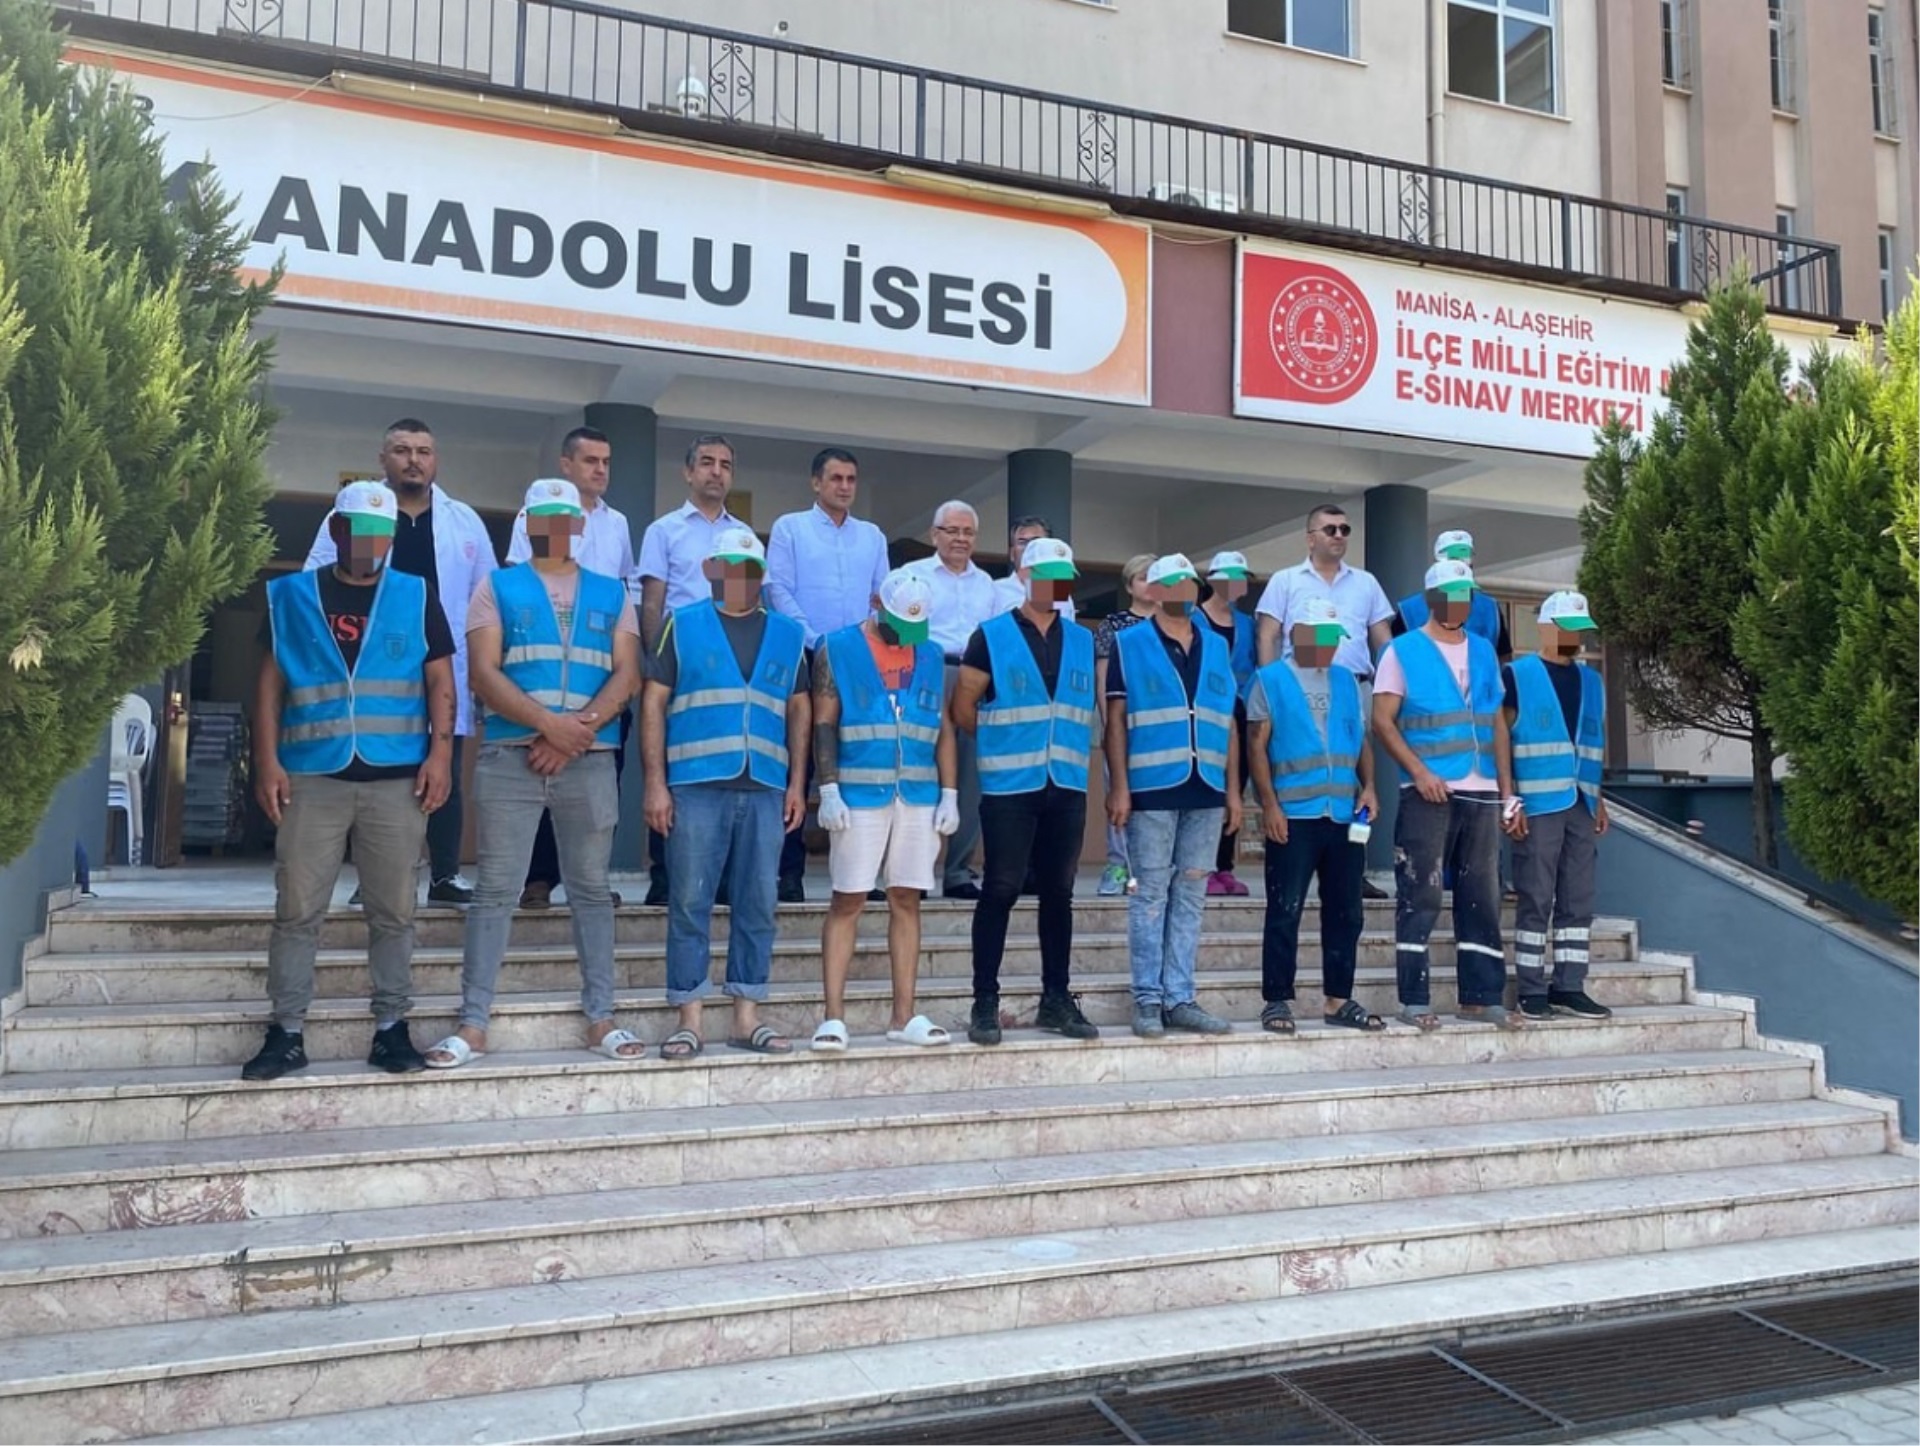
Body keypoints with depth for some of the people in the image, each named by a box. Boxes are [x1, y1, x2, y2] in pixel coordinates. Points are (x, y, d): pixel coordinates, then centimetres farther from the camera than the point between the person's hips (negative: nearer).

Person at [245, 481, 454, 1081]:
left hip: (397, 778, 0)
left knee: (393, 911, 5)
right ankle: (287, 1032, 9)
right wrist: (267, 761, -2)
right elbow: (270, 681, 8)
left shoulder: (416, 597, 9)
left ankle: (392, 1027, 13)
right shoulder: (291, 595, 9)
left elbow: (440, 680, 7)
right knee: (297, 909, 1)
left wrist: (441, 752, -5)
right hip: (312, 777, 0)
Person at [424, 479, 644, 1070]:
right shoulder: (497, 588, 10)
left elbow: (626, 674, 3)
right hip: (509, 759, -1)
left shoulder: (612, 593, 15)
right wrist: (548, 722, -16)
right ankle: (472, 1023, 3)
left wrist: (579, 729, -12)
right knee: (495, 890, -1)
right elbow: (484, 673, -3)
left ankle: (600, 1017, 12)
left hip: (590, 762, 2)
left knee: (591, 889, 6)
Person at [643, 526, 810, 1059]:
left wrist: (797, 783, 7)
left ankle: (747, 1017, 14)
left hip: (765, 790, 3)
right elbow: (653, 704, 2)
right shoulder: (683, 626, 6)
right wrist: (655, 782, -6)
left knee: (758, 904, 5)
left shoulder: (788, 635, 15)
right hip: (696, 786, -3)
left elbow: (798, 710, 16)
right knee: (689, 903, -1)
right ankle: (689, 1020, 7)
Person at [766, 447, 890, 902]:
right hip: (806, 658, -3)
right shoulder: (789, 528, 5)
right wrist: (816, 641, -11)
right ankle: (790, 871, 2)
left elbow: (883, 596, 13)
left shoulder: (873, 536, 15)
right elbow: (779, 591, -3)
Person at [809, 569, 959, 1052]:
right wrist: (828, 790, -11)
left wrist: (949, 794, 5)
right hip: (859, 795, -4)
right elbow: (823, 723, -3)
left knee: (907, 901, 6)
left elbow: (943, 729, 13)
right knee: (847, 902, -2)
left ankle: (904, 1016, 13)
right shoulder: (837, 649, 2)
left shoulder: (930, 657, 13)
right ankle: (833, 1015, 2)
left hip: (919, 797, 4)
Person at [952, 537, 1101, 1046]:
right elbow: (963, 708, 0)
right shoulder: (991, 636, 0)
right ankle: (985, 1003, 4)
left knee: (1058, 892, 9)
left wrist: (1066, 746, 7)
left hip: (1067, 786, 4)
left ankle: (1057, 999, 18)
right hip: (1009, 786, -4)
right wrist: (1005, 739, 4)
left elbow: (1090, 708, 18)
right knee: (1001, 890, -3)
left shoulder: (1084, 641, 13)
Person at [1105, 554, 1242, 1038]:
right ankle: (1148, 999, 6)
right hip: (1152, 789, -4)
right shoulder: (1129, 645, 3)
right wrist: (1120, 786, -9)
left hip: (1206, 792, 4)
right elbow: (1116, 720, -1)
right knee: (1151, 895, -1)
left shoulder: (1216, 647, 15)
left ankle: (1180, 998, 13)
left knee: (1191, 897, 7)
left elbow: (1227, 722, 15)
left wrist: (1233, 788, 10)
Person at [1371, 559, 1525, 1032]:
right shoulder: (1403, 650, 1)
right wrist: (1420, 772, -16)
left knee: (1482, 898, 7)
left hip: (1482, 794, 5)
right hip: (1428, 794, -5)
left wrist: (1508, 793, 11)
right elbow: (1383, 720, -6)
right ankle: (1413, 1000, 1)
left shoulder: (1483, 651, 16)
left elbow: (1497, 723, 16)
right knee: (1420, 897, -4)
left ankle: (1481, 996, 15)